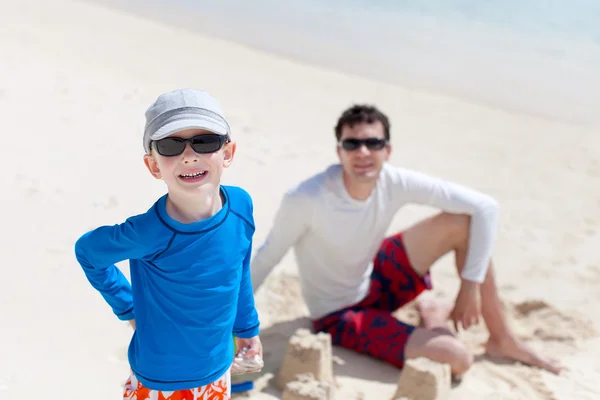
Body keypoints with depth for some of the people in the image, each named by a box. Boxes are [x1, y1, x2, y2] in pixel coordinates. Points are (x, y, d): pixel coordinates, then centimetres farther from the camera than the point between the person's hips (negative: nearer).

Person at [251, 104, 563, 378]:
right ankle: (434, 319, 16)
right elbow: (266, 258, -17)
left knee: (462, 221, -13)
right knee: (458, 360, -22)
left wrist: (470, 286, -16)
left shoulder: (397, 183, -19)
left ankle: (502, 340, 4)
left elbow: (485, 207, -15)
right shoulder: (304, 200, -30)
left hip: (376, 280, 5)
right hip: (339, 315, -5)